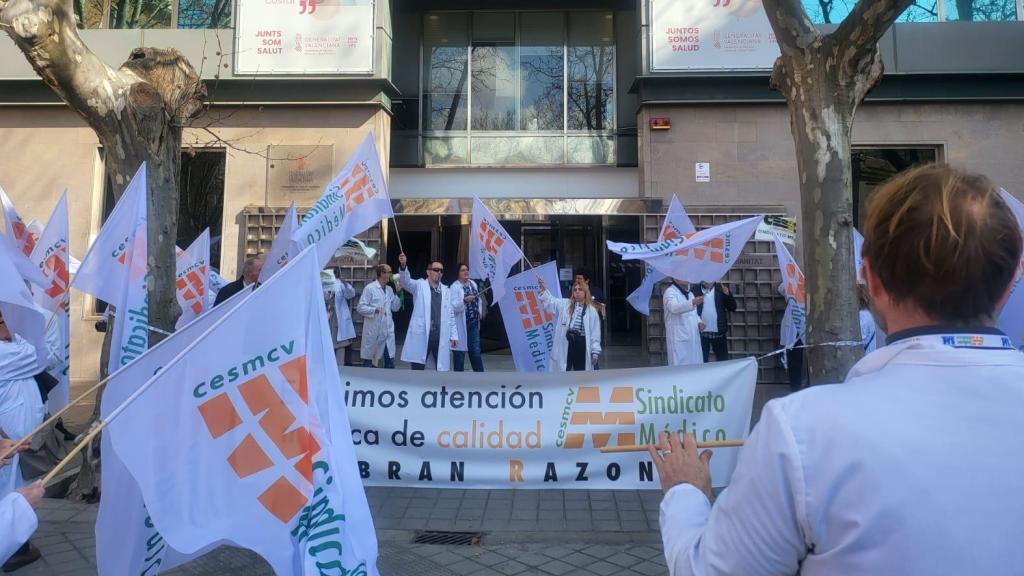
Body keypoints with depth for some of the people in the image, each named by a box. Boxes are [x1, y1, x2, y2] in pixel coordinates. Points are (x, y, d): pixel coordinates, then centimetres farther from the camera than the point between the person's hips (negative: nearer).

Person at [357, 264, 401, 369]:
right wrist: (375, 309, -21)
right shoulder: (369, 288, -5)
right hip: (373, 331, -5)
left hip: (388, 331, 6)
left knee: (390, 362, 5)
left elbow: (395, 308, 10)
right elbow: (360, 307, -9)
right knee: (368, 361, 6)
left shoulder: (389, 289, 14)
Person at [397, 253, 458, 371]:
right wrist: (403, 266, -35)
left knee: (442, 369, 6)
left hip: (441, 337, 3)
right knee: (417, 369, 3)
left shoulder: (446, 290, 14)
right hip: (421, 335, -3)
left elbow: (450, 314, 16)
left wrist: (454, 335, 11)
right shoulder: (420, 285, 4)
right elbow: (406, 281, -16)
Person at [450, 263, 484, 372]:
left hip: (474, 323, 6)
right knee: (460, 350, 1)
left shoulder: (473, 284, 12)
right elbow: (453, 307, -18)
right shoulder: (455, 286, -9)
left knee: (475, 351, 9)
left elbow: (478, 299, 24)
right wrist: (464, 300, -32)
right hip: (461, 324, -6)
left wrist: (479, 311, 8)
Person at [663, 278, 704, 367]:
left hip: (693, 338, 8)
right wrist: (692, 302, -43)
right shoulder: (670, 292, -8)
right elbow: (674, 307, -28)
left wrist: (699, 322, 4)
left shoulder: (690, 293, 19)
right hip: (679, 338, -8)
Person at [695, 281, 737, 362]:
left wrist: (728, 294, -14)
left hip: (719, 332, 1)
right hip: (701, 333, -1)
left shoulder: (721, 289, 6)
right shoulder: (695, 290, 0)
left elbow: (733, 308, 3)